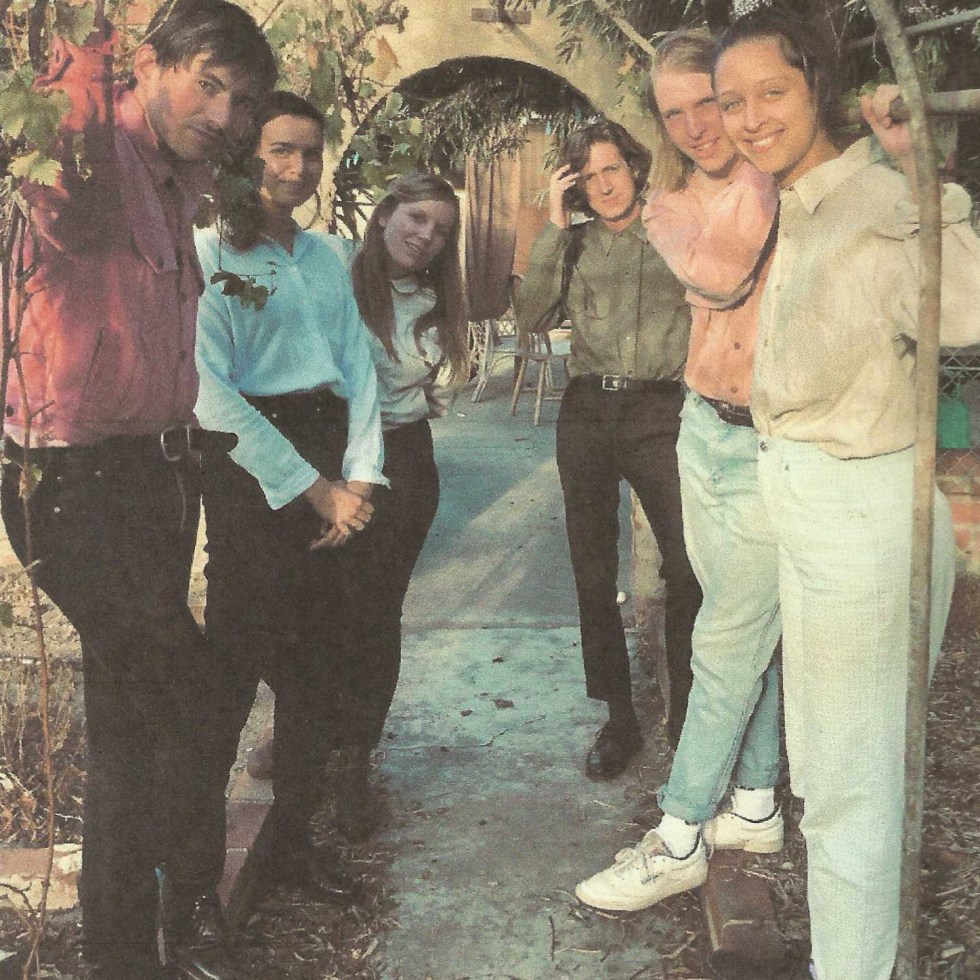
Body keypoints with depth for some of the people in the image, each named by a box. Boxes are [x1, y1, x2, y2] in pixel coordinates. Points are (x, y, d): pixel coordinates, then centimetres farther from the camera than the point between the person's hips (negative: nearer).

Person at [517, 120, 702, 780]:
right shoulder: (575, 246, 12)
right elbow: (530, 314, -4)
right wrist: (555, 226, -4)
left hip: (660, 410, -3)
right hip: (587, 411, 3)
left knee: (690, 567, -10)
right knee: (594, 570, 7)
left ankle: (688, 717, 7)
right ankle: (619, 719, 19)